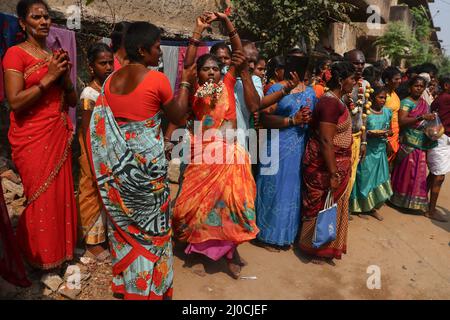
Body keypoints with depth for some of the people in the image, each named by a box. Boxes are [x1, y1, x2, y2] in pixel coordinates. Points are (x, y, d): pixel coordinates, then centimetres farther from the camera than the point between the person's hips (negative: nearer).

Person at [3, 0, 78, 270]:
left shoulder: (56, 56, 14)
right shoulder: (15, 54, -5)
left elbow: (73, 101, 13)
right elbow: (15, 102, -15)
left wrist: (65, 77, -5)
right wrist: (47, 78, -17)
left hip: (59, 136, 6)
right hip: (32, 139, -5)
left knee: (62, 193, 9)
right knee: (41, 197, 0)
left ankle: (62, 249, 27)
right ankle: (41, 256, 20)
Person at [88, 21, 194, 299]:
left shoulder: (111, 80, 5)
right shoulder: (157, 79, -12)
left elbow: (100, 125, 10)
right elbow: (178, 117, -2)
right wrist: (185, 82, 8)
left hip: (116, 161, 6)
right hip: (147, 159, -5)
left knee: (124, 219, 18)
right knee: (151, 221, 10)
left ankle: (125, 281, 35)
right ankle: (151, 286, 25)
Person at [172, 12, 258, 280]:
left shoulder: (227, 84, 5)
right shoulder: (195, 90, 2)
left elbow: (240, 53, 0)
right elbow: (187, 63, -10)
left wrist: (227, 21, -4)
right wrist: (199, 30, -9)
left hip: (229, 154, 1)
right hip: (202, 155, -1)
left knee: (231, 201, 2)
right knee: (198, 202, 5)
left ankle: (231, 250, 18)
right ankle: (197, 249, 23)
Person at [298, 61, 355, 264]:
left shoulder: (336, 101, 11)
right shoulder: (331, 103, -20)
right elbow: (326, 141, -25)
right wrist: (334, 174, -24)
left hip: (336, 163, 10)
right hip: (325, 165, -10)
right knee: (323, 207, 4)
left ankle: (325, 244, 36)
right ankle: (314, 248, 22)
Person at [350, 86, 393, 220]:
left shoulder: (387, 112, 6)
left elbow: (390, 130, 16)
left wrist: (388, 133, -7)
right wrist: (371, 134, -25)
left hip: (381, 151, 6)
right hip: (366, 151, -6)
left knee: (379, 178, 10)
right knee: (365, 178, 2)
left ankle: (374, 207, 25)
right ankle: (361, 206, 19)